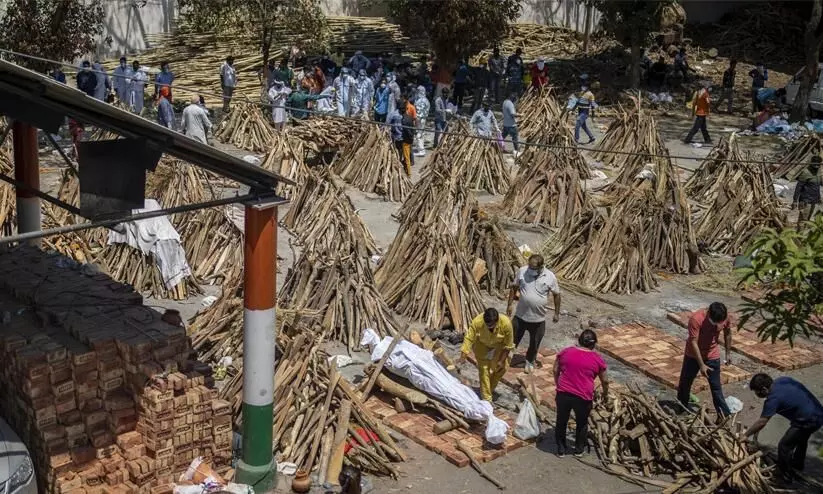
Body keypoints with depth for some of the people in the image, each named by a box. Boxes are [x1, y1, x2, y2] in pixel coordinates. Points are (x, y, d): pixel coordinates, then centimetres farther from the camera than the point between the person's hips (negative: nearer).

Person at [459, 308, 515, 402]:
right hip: (482, 345, -1)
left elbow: (508, 345, -23)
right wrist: (463, 354, -42)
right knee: (483, 368, -7)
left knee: (503, 367, 5)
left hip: (499, 346, 1)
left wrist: (501, 360, -19)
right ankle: (486, 398, 2)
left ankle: (490, 389, 29)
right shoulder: (477, 321, -38)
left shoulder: (506, 323, -36)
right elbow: (469, 338, -31)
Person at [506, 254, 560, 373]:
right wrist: (509, 304, 3)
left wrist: (557, 313, 1)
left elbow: (556, 295, -1)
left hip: (538, 318, 0)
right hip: (521, 315, 0)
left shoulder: (550, 277, -14)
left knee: (534, 343, 19)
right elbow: (514, 287, 3)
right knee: (513, 339, 11)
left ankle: (530, 361, 43)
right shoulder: (522, 271, -11)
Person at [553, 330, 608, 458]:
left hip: (563, 394, 1)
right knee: (582, 423, 23)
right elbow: (605, 381, 8)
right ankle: (579, 449, 36)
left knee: (561, 421, 21)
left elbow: (555, 371, 9)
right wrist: (605, 393, 26)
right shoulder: (597, 359, -1)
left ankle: (561, 449, 30)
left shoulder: (565, 351, 3)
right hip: (583, 397, -1)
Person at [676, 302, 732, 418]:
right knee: (685, 382, 15)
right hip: (694, 355, -1)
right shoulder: (696, 319, -32)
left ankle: (724, 415, 10)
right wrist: (701, 365, -29)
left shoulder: (725, 317, -18)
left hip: (712, 356, 1)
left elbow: (727, 333, 3)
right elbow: (693, 342, -29)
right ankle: (682, 407, 37)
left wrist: (728, 353, 9)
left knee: (716, 386, 2)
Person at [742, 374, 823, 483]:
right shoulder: (782, 380, 1)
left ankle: (786, 475, 16)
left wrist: (745, 435, -7)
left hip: (809, 421, -10)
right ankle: (798, 465, 53)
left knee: (784, 446, 1)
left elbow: (761, 422, -18)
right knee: (801, 438, 32)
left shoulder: (773, 399, -21)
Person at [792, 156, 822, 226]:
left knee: (808, 220, 12)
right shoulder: (806, 173, -15)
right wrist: (795, 200, -18)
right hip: (806, 201, -8)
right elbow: (798, 187, -16)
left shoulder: (817, 171, 9)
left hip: (814, 201, 8)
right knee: (802, 220, -9)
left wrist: (818, 197, 24)